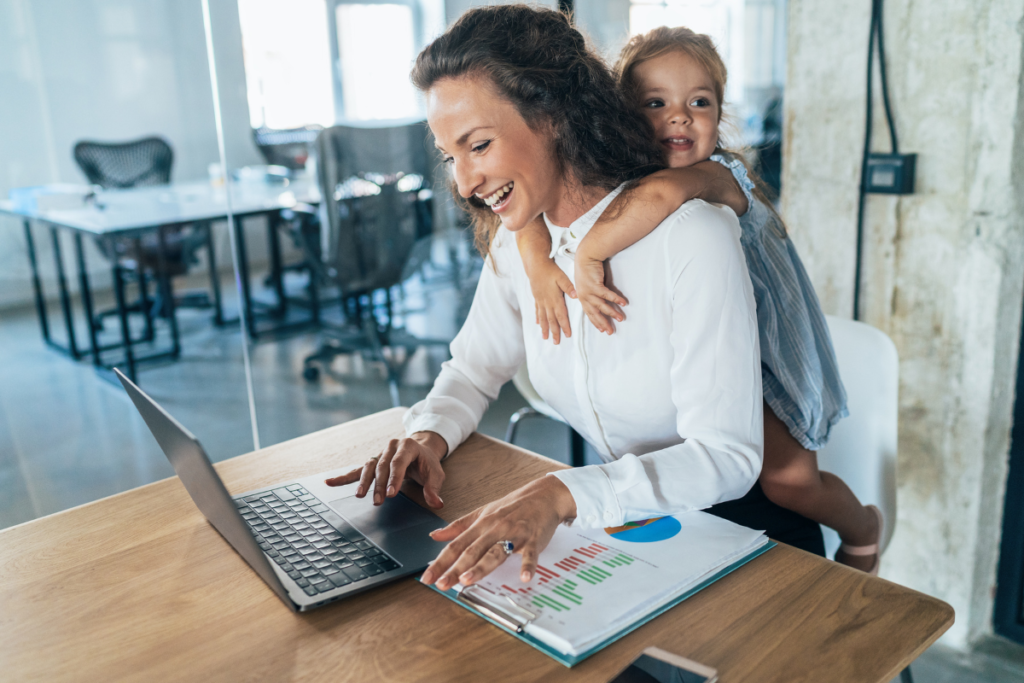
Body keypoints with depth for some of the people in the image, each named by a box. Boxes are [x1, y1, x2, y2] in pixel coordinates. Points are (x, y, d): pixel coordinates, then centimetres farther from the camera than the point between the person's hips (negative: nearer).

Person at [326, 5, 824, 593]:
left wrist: (565, 494, -36)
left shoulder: (693, 237, -22)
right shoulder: (516, 241, -2)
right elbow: (473, 369, 10)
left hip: (743, 528, -5)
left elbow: (727, 456, -23)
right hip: (621, 522, 6)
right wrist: (430, 433, -11)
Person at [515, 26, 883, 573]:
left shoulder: (720, 176, -25)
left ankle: (863, 530, 25)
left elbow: (660, 195, -48)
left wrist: (587, 256, -42)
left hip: (755, 352, -4)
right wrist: (541, 266, -33)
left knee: (788, 480, -9)